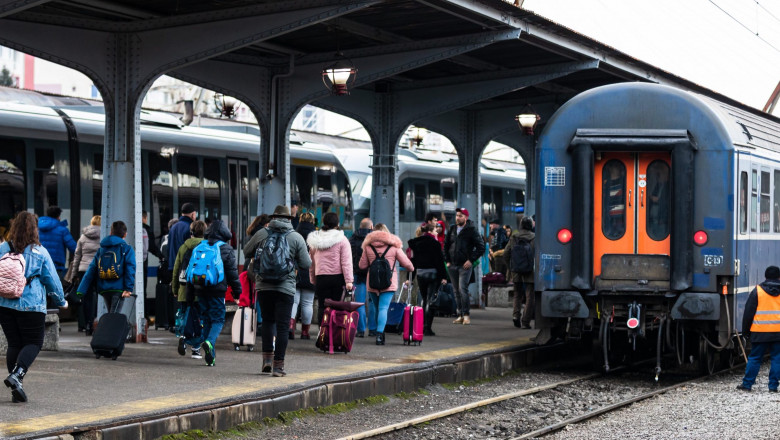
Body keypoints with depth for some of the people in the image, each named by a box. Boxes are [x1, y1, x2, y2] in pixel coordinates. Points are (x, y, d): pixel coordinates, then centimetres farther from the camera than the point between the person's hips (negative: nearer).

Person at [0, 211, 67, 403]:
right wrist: (61, 301, 15)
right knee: (33, 343, 7)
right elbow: (52, 279, 1)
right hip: (31, 306, -4)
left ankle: (16, 390, 10)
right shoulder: (40, 252, -6)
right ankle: (16, 375, -18)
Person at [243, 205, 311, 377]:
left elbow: (246, 251, 14)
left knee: (267, 321, 17)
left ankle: (267, 358, 9)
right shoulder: (296, 237, -2)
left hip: (263, 285, 2)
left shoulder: (262, 234, 1)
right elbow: (306, 264, -1)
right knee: (282, 326, 2)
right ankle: (278, 365, 0)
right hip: (286, 288, -2)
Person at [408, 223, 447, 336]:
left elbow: (413, 260, 9)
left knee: (424, 300, 17)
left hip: (420, 273, 5)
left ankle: (423, 327, 18)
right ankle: (428, 328, -6)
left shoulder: (416, 243, 5)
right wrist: (443, 276, -9)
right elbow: (440, 260, -11)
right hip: (433, 273, -5)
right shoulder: (434, 243, -9)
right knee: (430, 301, -2)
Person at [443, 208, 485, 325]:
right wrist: (447, 260, 11)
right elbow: (446, 245, 22)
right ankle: (460, 315, 13)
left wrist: (471, 260, -11)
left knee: (463, 289, -15)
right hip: (452, 265, 6)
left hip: (465, 265, -6)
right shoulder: (452, 229, 11)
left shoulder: (471, 230, -4)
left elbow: (481, 247, -6)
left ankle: (466, 315, -10)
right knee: (457, 291, 8)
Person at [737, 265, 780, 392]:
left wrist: (745, 330, 9)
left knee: (754, 358, 4)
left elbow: (748, 312, 1)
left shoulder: (757, 291, -1)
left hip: (760, 332, -1)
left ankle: (747, 384, 6)